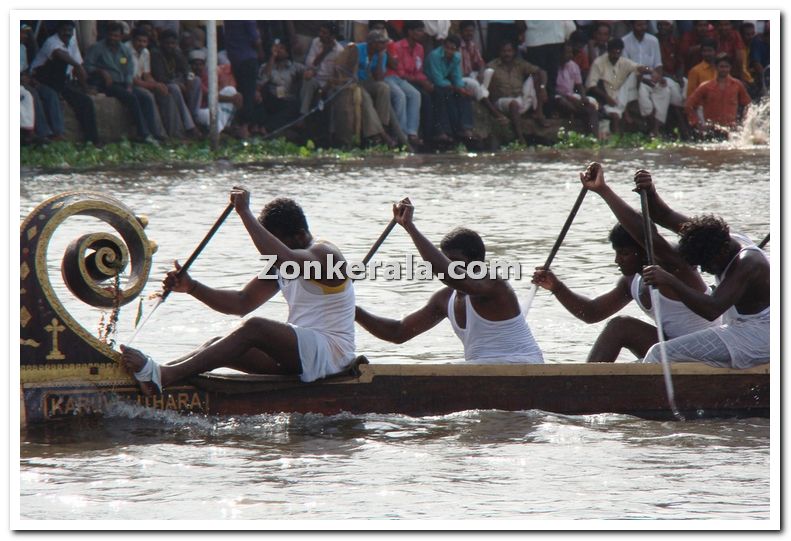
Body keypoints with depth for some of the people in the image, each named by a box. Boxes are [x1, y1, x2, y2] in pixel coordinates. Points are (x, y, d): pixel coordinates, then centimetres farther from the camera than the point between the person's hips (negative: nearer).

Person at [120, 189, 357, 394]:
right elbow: (242, 303, 15)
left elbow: (283, 257, -31)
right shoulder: (281, 266, 19)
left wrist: (245, 213, -27)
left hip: (331, 351, -9)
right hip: (298, 352, 9)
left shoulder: (325, 254, -9)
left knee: (254, 328, -30)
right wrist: (192, 288, 1)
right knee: (220, 345, -8)